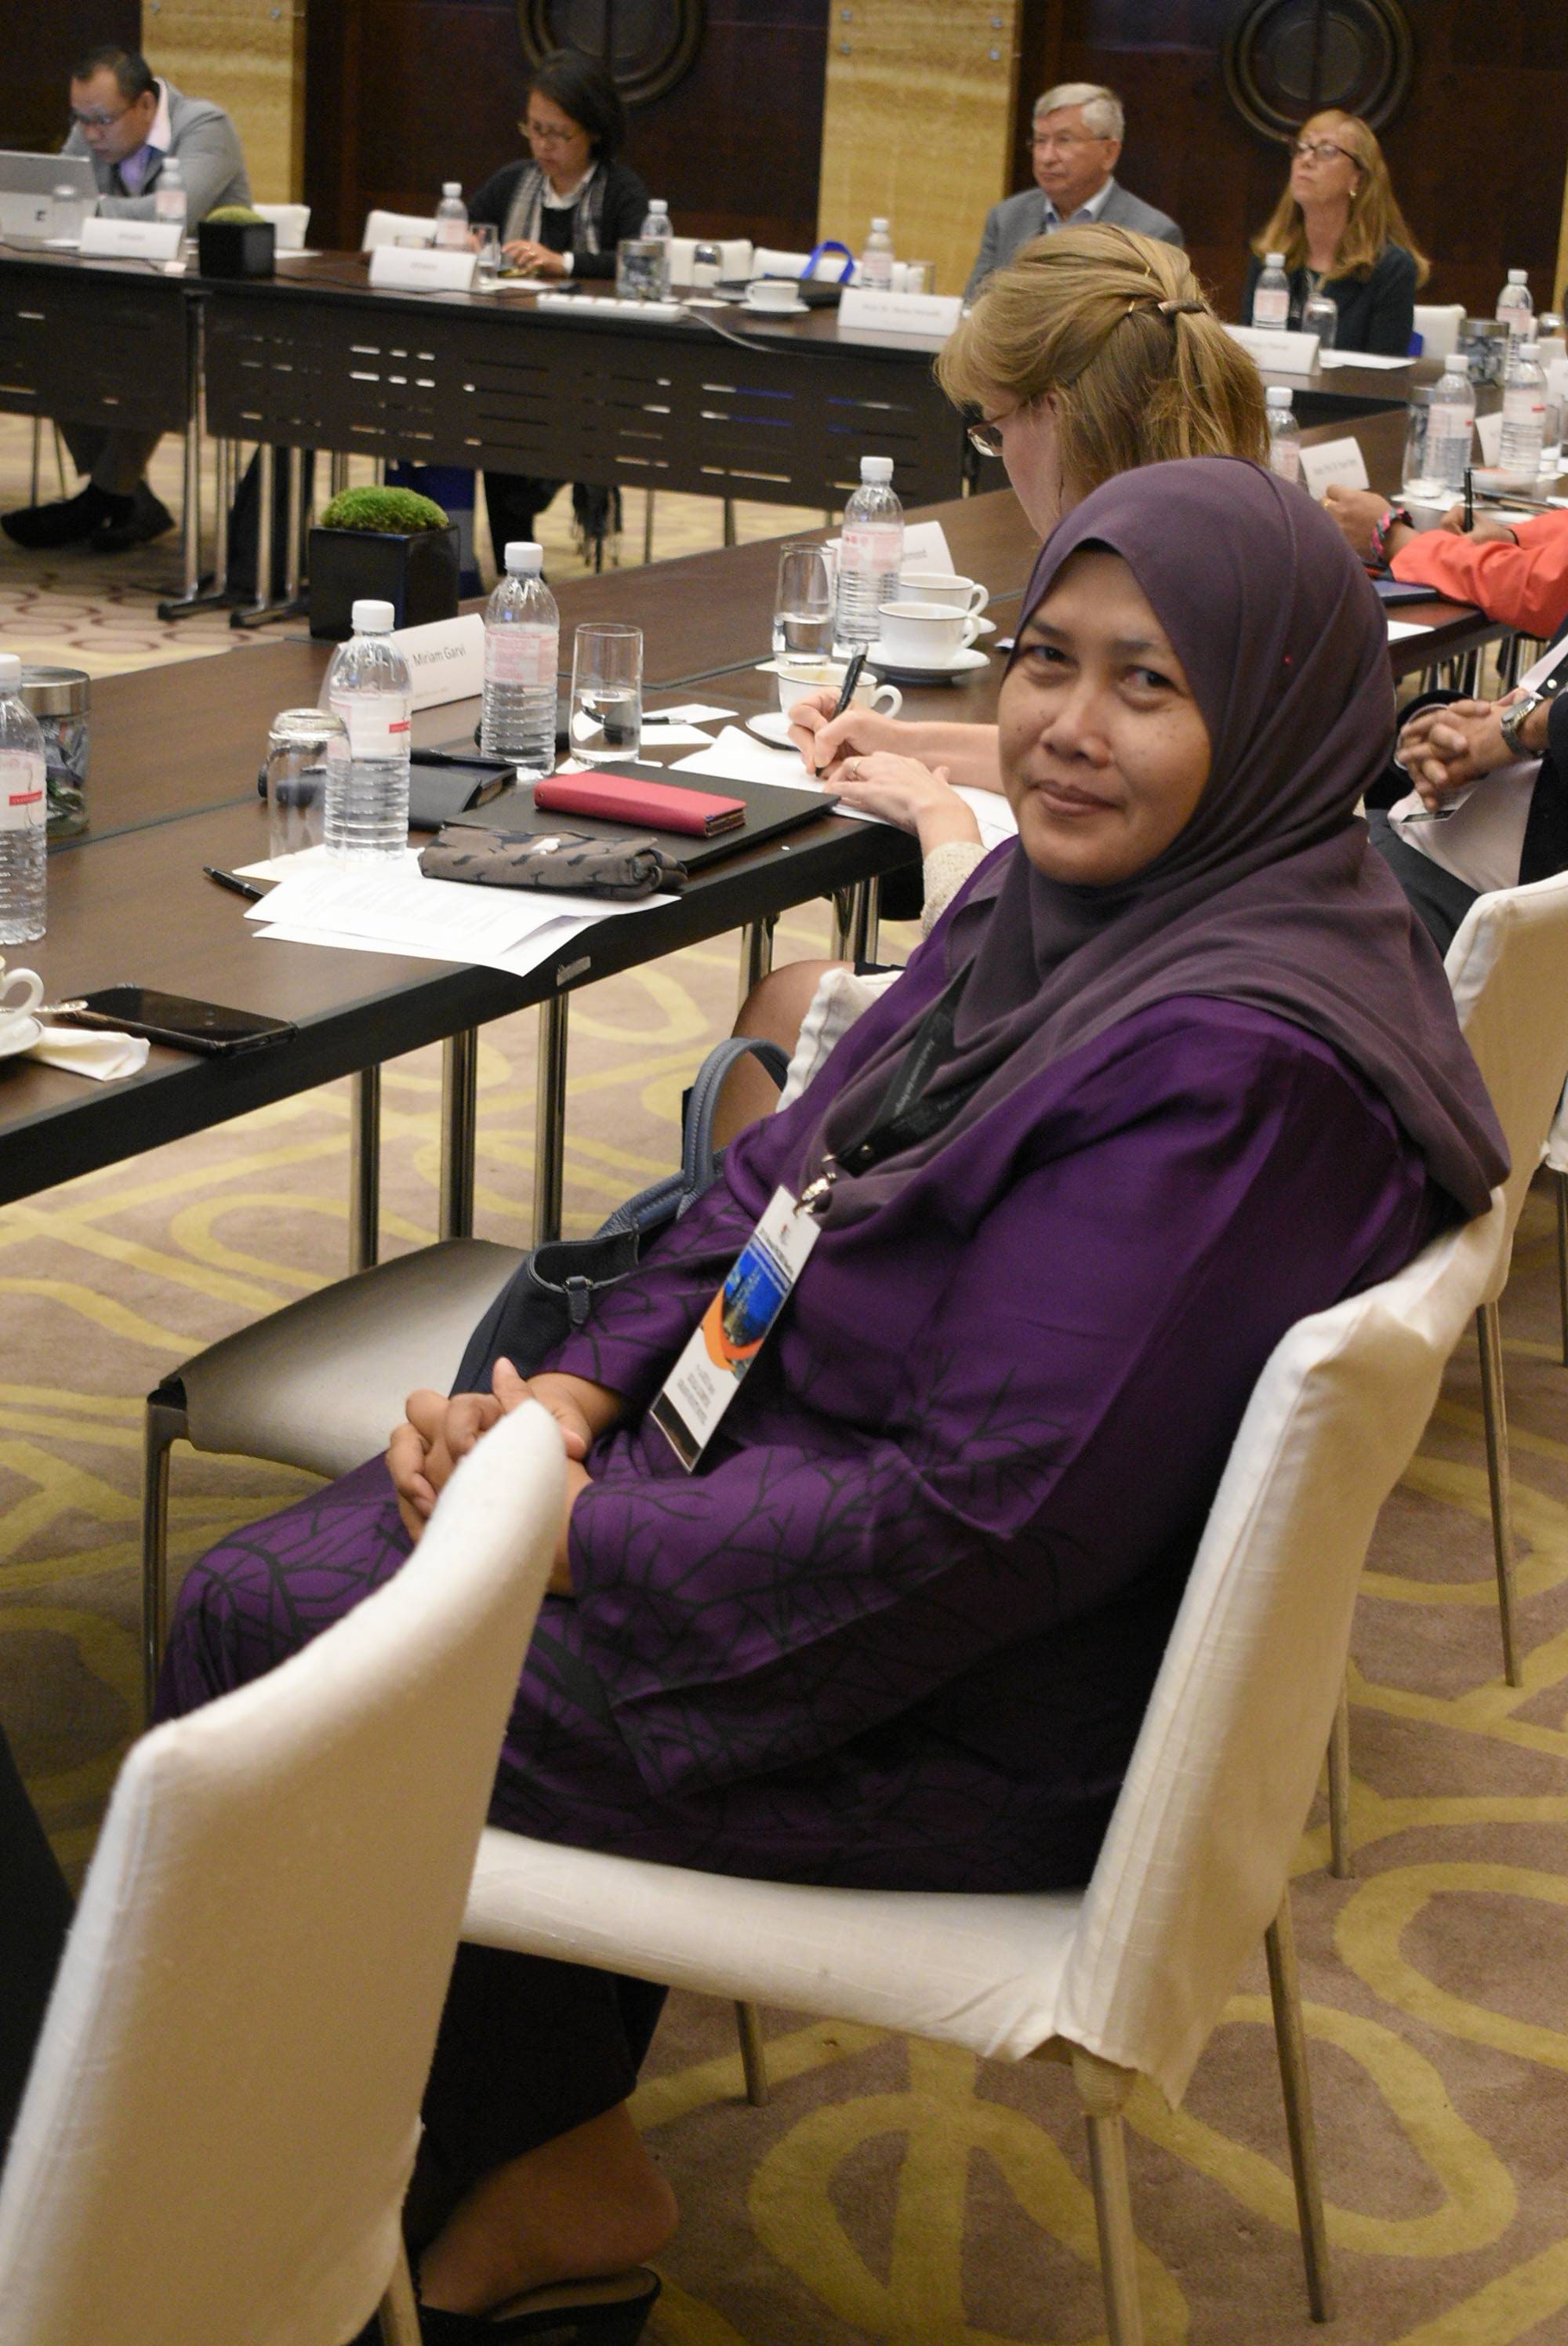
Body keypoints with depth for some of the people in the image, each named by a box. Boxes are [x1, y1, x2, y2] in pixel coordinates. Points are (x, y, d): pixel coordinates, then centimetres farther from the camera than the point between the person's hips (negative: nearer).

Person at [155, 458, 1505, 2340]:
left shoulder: (1232, 1061, -28)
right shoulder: (1070, 891, 1)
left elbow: (982, 1518, -29)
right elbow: (782, 1175, 10)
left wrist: (586, 1532, -18)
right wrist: (583, 1393, -5)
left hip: (964, 1714, -9)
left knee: (261, 1623, -2)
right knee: (282, 1562, 12)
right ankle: (544, 2166, 19)